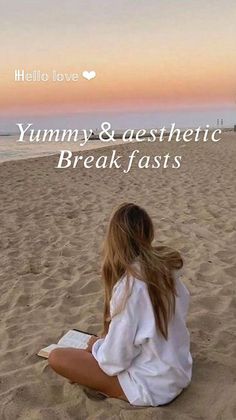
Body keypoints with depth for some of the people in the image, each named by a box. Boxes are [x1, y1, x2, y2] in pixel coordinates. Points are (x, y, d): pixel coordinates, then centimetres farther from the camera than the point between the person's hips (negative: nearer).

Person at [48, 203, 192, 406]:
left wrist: (96, 346, -1)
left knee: (56, 357, -7)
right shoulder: (167, 267, -8)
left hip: (152, 387, -7)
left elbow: (115, 360, -24)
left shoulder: (129, 285, -29)